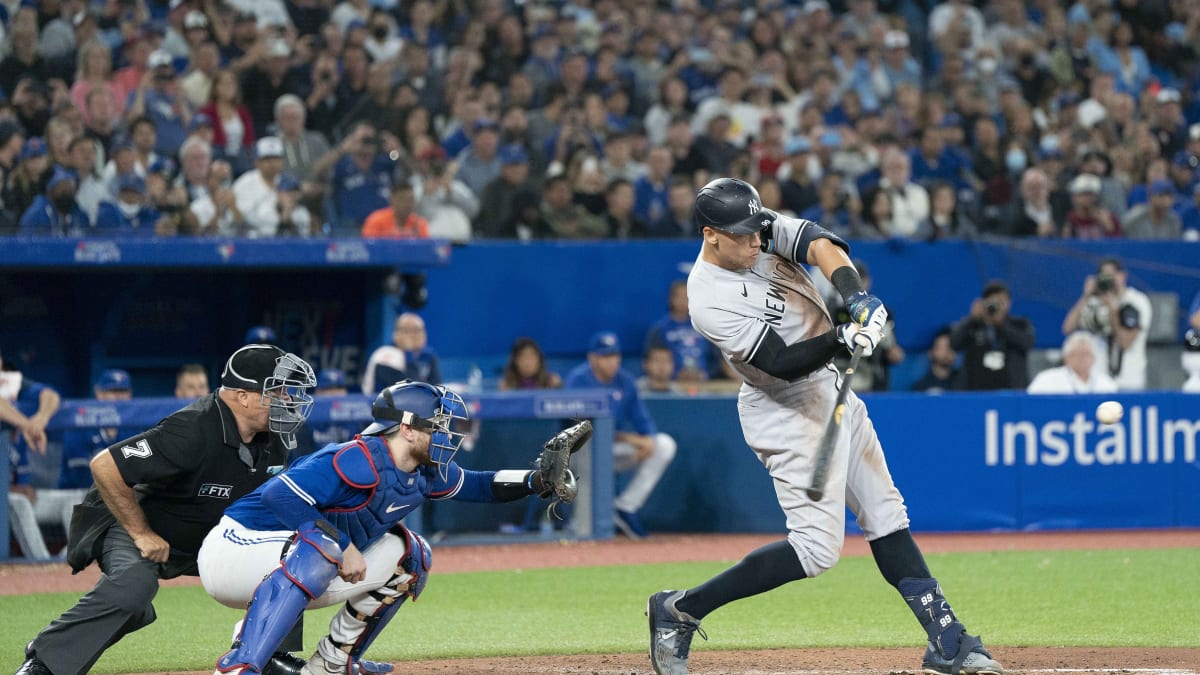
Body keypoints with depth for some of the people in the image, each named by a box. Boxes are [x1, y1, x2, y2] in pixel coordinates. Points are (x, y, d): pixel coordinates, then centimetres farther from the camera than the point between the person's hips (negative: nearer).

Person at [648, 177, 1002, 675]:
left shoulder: (765, 231, -4)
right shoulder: (710, 302, -24)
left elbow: (820, 246, -20)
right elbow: (780, 363, -28)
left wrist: (856, 297, -39)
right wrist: (843, 340, -43)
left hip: (834, 390, 8)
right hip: (789, 414, -8)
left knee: (887, 519, 8)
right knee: (818, 548, -13)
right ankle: (679, 611, -6)